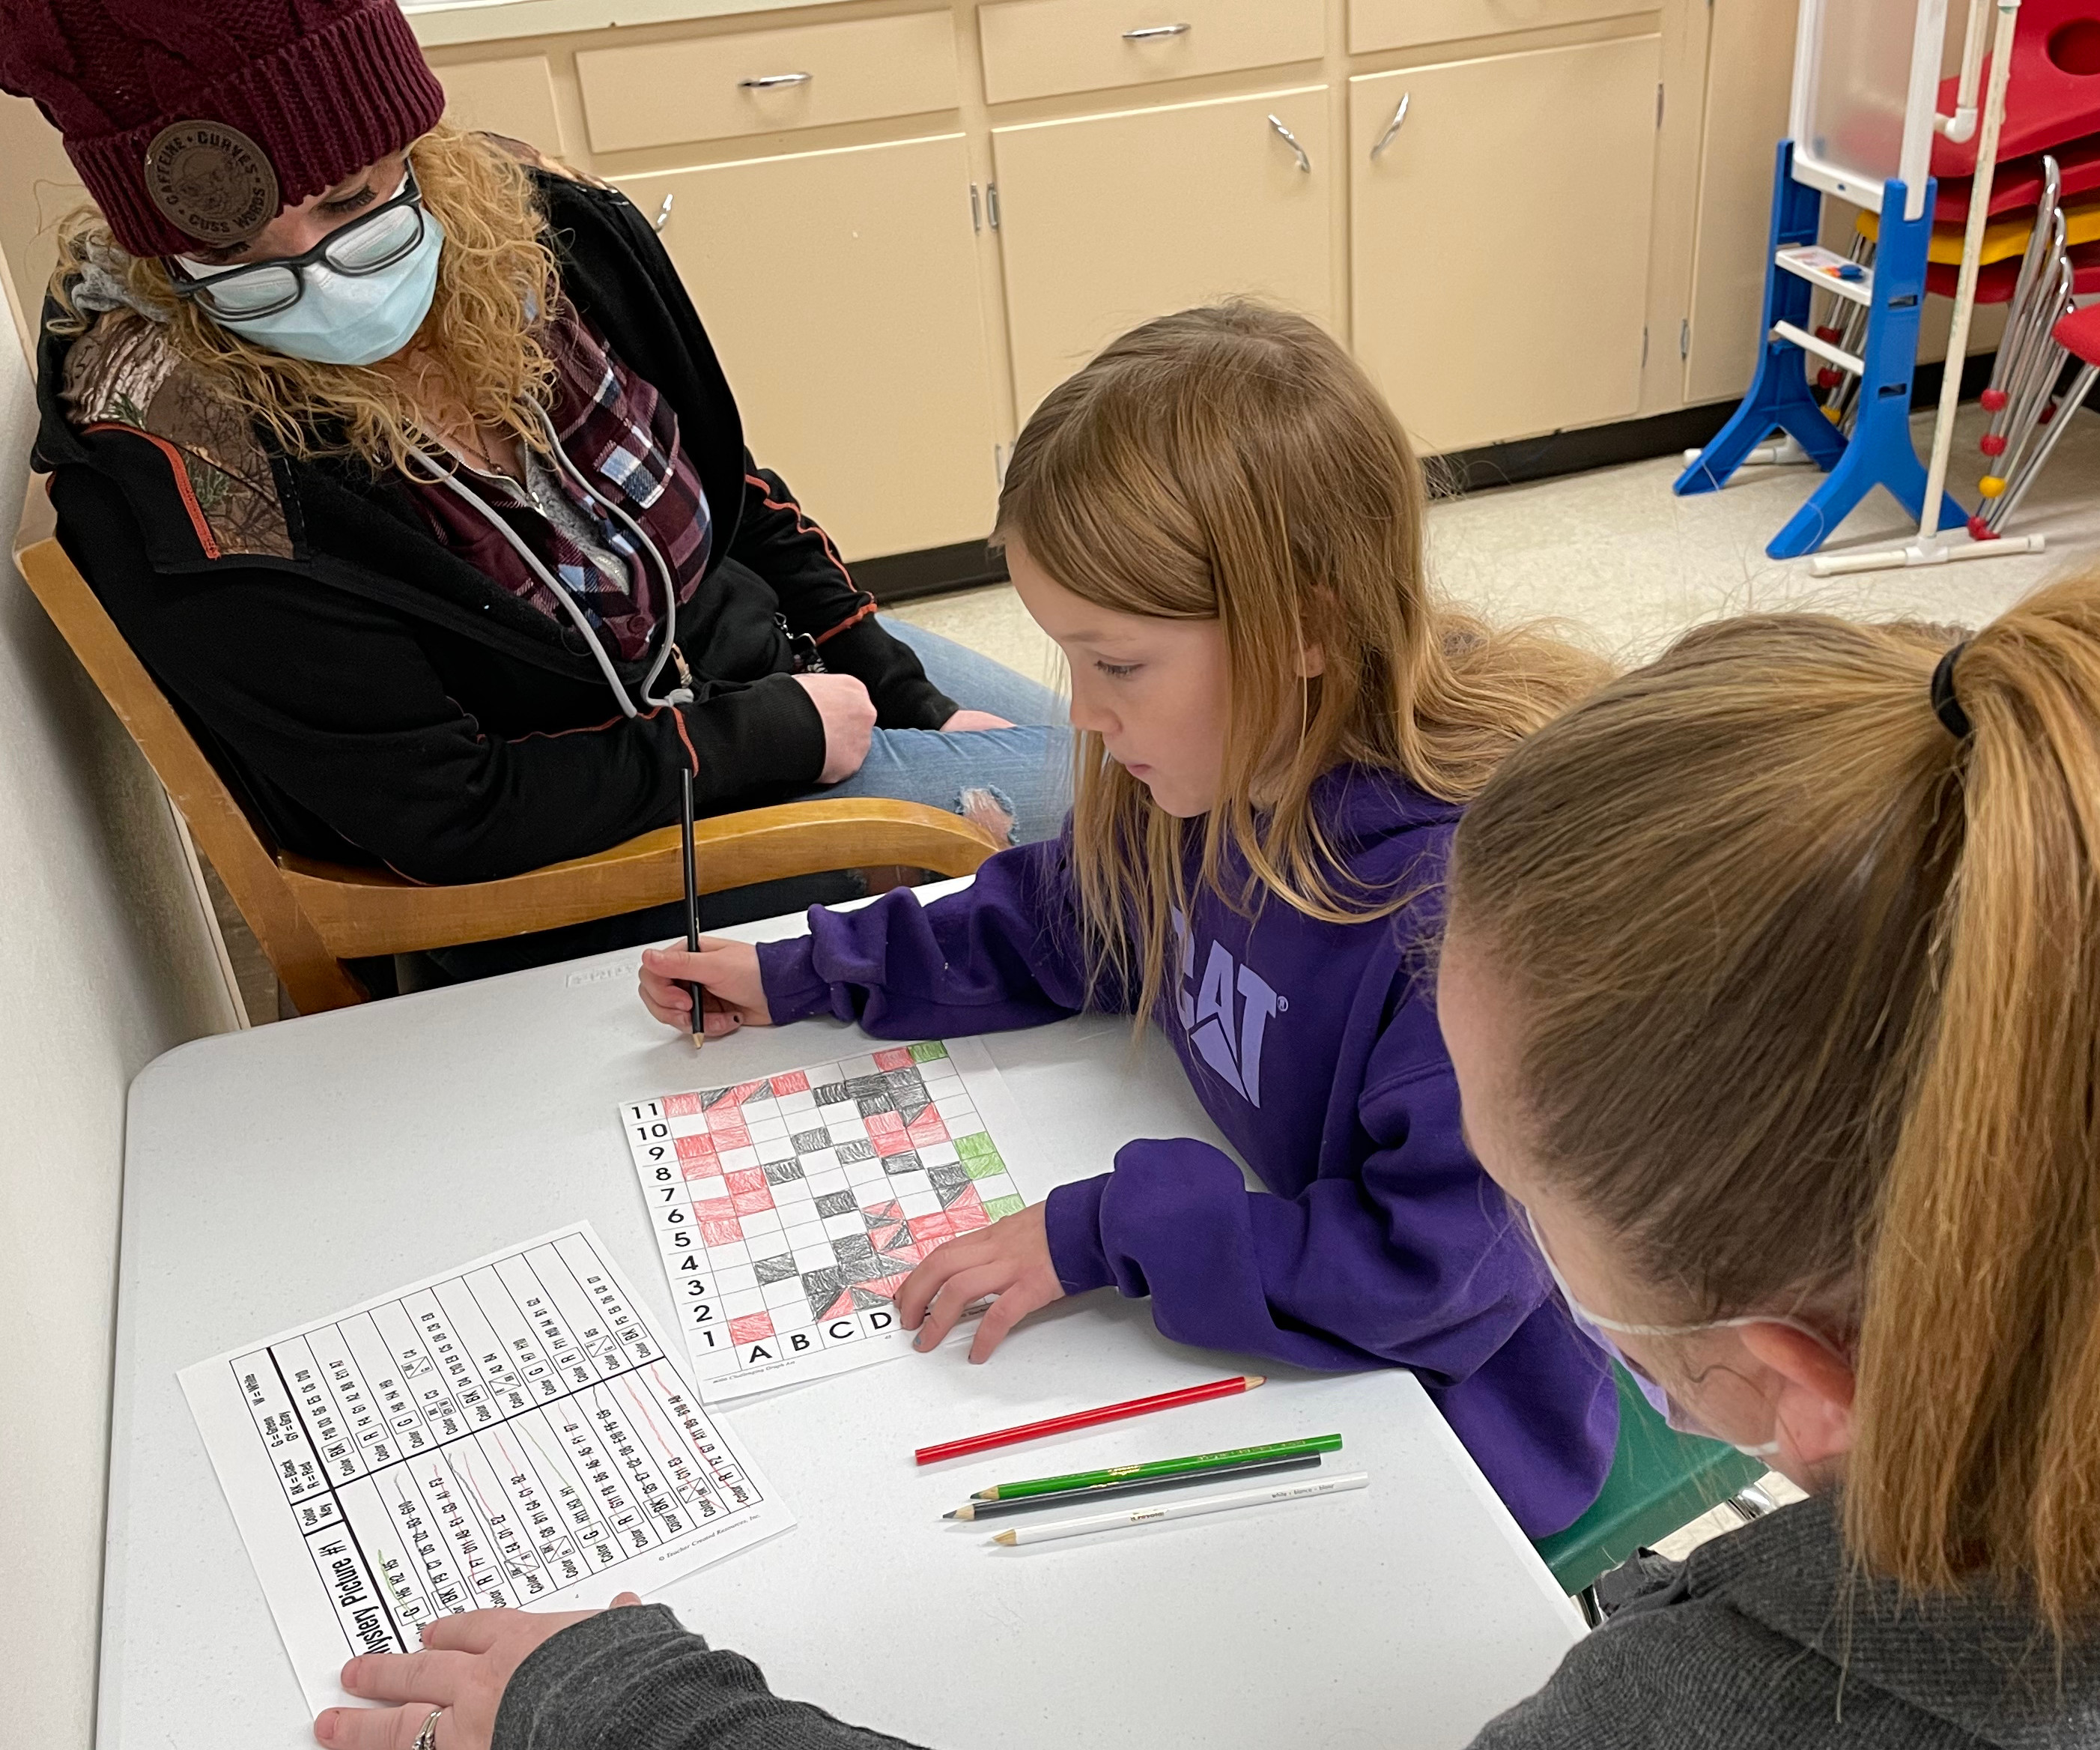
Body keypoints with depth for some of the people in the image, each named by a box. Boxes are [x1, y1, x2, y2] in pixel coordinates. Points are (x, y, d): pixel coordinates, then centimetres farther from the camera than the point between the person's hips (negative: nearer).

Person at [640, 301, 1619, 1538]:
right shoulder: (1205, 777, -9)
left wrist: (1106, 1235, -28)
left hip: (1446, 1419, -6)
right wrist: (802, 978, 7)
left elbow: (1444, 1259, -30)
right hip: (1268, 1319, 7)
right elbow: (1063, 924, 11)